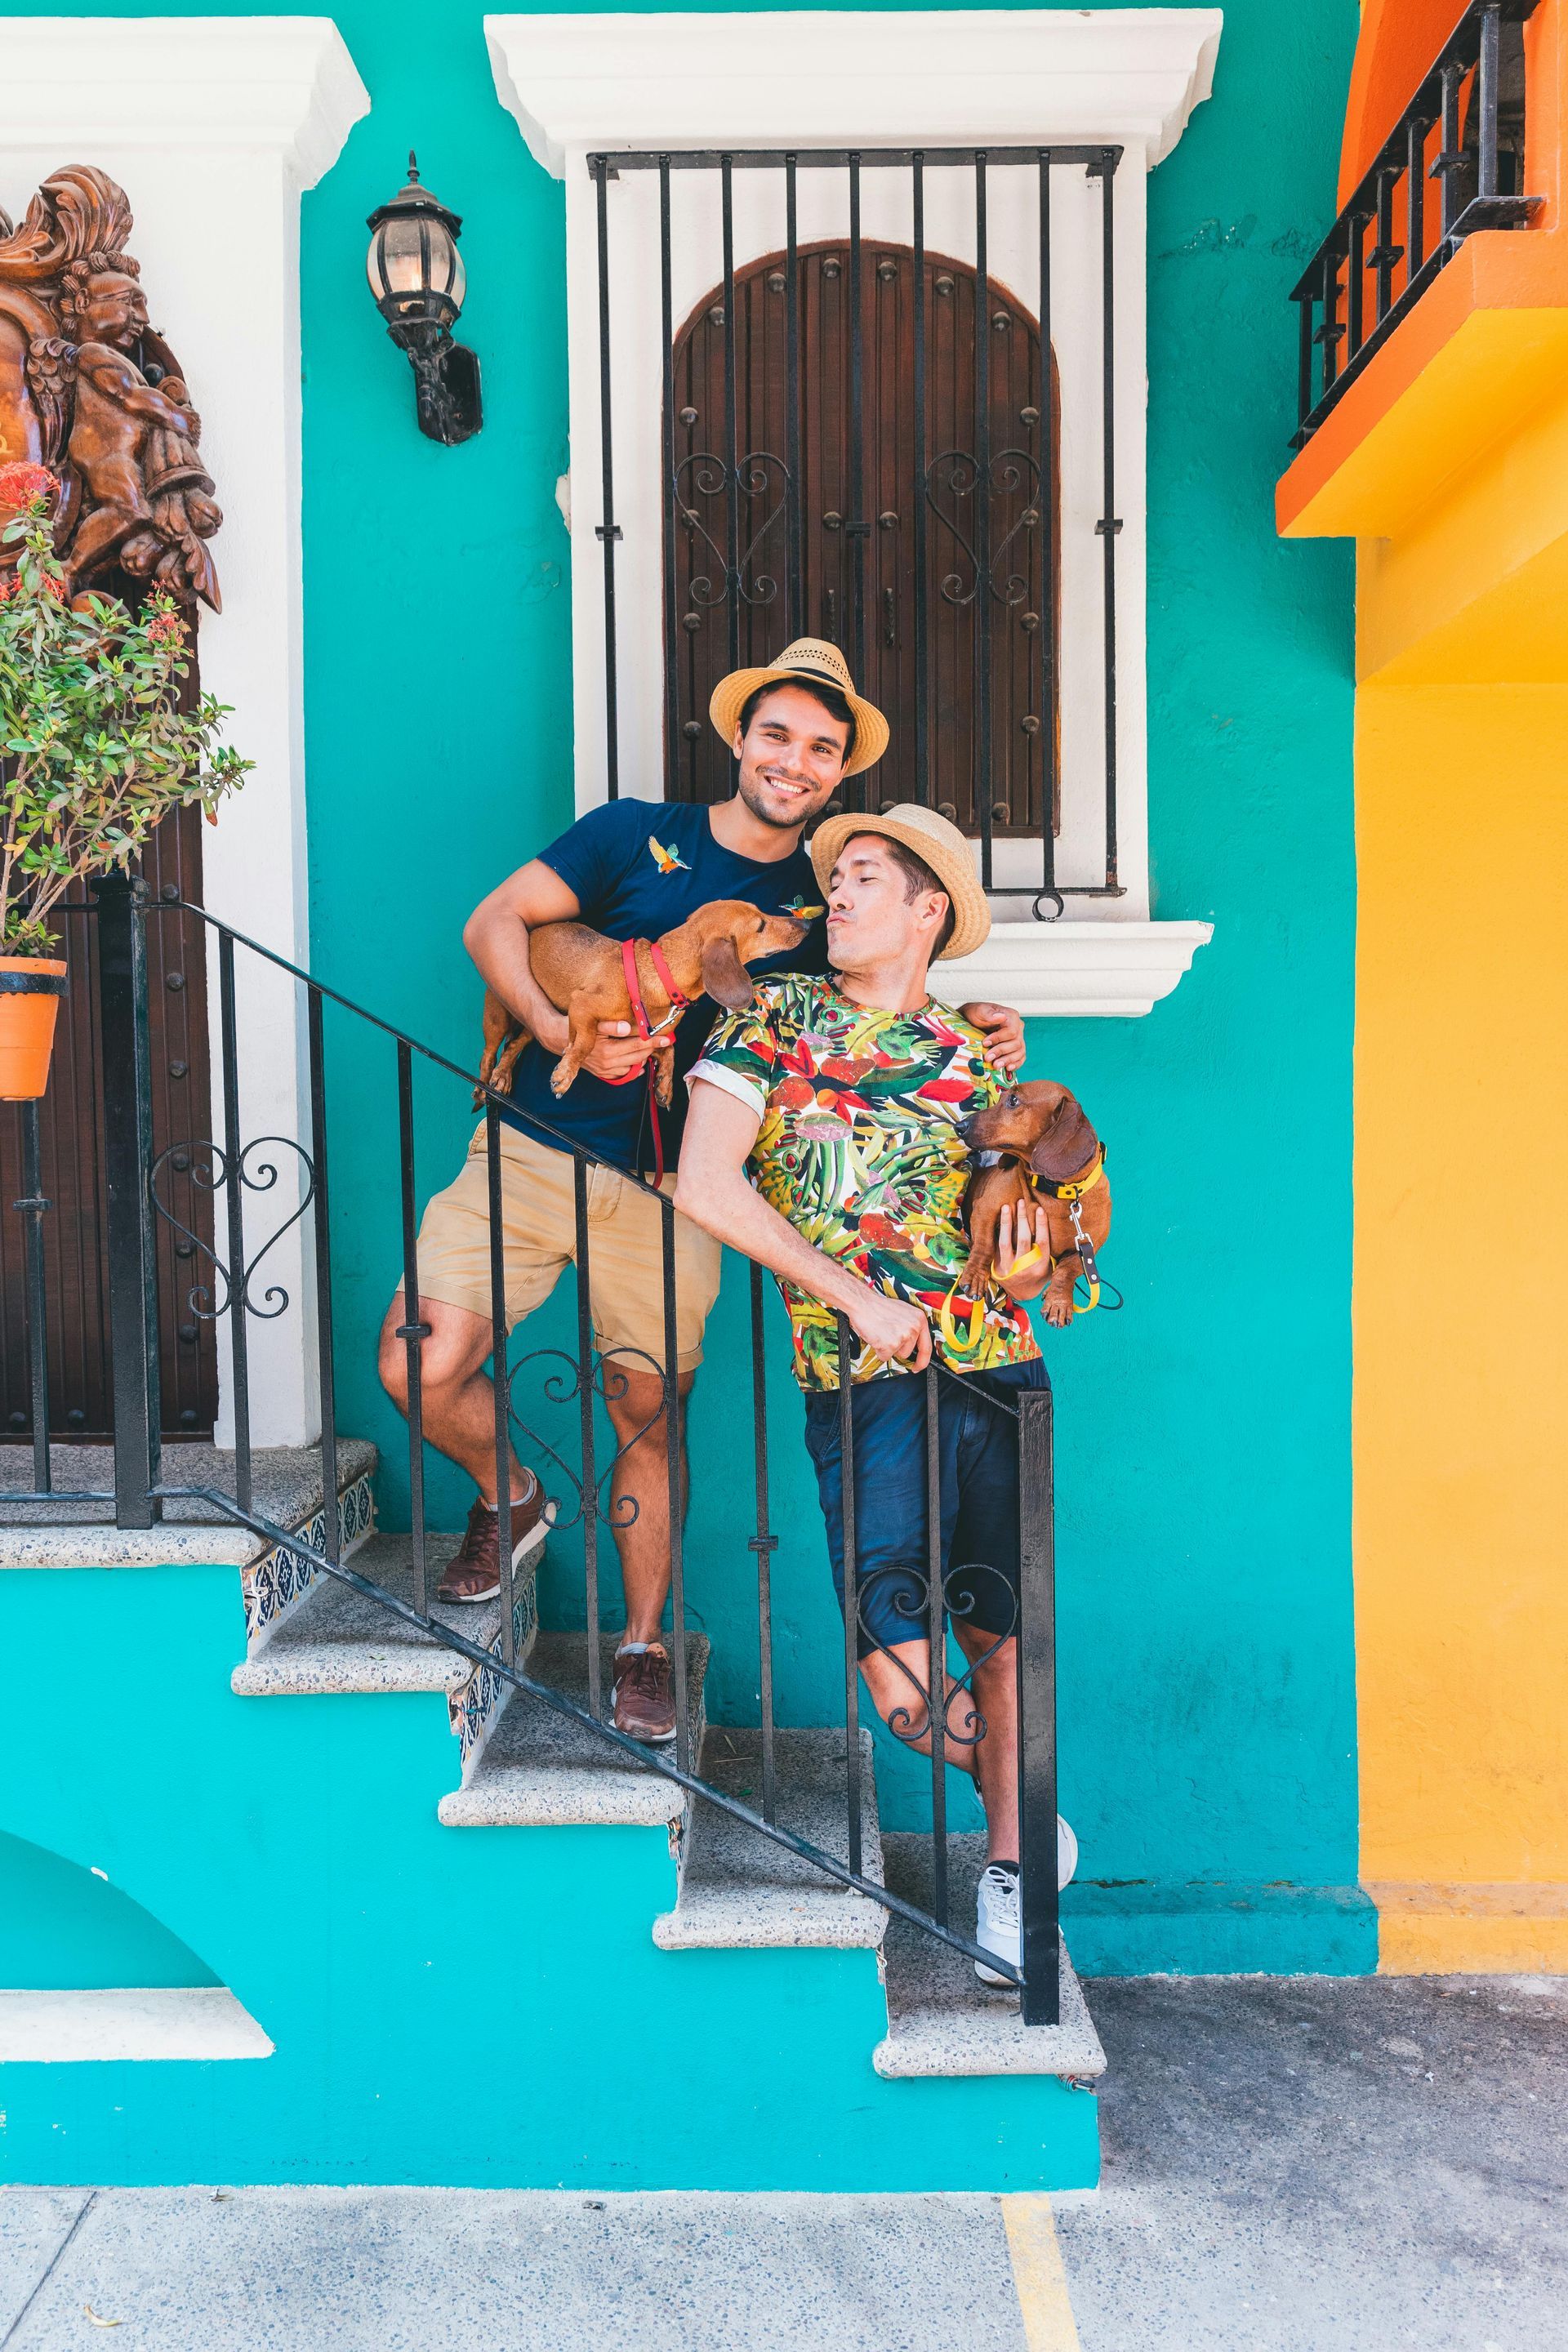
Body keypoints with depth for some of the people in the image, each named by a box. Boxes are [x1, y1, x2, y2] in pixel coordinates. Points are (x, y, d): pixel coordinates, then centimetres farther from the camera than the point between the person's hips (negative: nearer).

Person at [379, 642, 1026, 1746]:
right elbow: (495, 920, -1)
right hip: (533, 1152, 0)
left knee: (648, 1422, 5)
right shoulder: (638, 835, 3)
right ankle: (508, 1496, 22)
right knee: (420, 1366, -11)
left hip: (668, 1197, 1)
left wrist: (977, 1028, -8)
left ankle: (644, 1646, 26)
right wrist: (559, 1030, -17)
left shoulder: (820, 908, 7)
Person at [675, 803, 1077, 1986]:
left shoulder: (975, 1054, 12)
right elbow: (706, 1183, -8)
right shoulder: (776, 1016, 4)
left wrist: (1025, 1274, -6)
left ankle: (1009, 1861, 30)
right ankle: (1016, 1790, 25)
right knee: (902, 1686, -7)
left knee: (1001, 1636, 8)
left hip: (995, 1366, 3)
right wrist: (856, 1296, -11)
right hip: (864, 1386, -2)